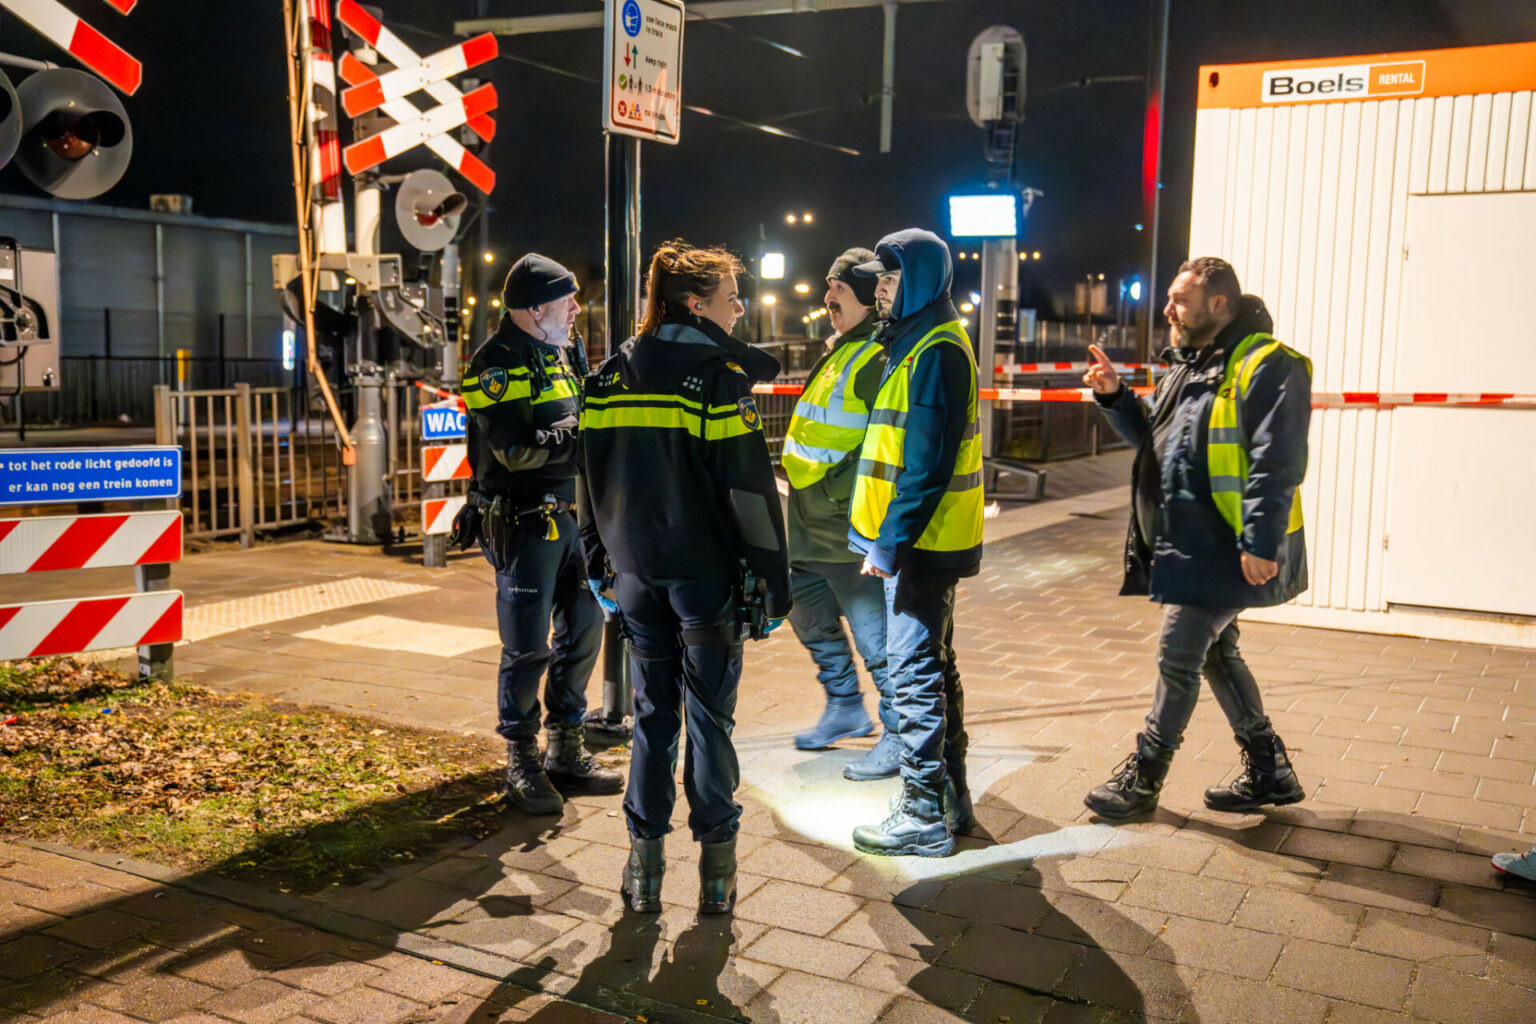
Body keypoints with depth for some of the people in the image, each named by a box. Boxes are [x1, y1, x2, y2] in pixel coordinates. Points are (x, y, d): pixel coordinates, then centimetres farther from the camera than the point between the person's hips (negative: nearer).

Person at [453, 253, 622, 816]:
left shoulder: (559, 354, 16)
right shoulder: (497, 363, -12)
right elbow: (515, 450, -22)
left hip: (571, 518, 9)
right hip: (524, 525, -9)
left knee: (583, 631, 12)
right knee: (528, 647, -2)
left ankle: (566, 752, 26)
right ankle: (523, 765, 12)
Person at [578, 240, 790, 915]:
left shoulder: (611, 374, 7)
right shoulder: (720, 375, -10)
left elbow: (593, 475, 11)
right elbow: (750, 487, -13)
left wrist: (598, 563, 19)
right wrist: (772, 579, -8)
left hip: (636, 571, 5)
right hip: (705, 573, -4)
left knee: (652, 715, 13)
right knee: (709, 718, 5)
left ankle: (645, 866, 17)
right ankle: (717, 871, 12)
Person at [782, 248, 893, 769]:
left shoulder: (882, 356, -16)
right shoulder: (838, 349, 16)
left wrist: (835, 489, -22)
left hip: (849, 530, -10)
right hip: (810, 525, 11)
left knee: (874, 634, -2)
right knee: (811, 618, 22)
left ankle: (900, 736, 12)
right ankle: (846, 710, 39)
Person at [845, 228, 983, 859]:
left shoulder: (935, 352, -16)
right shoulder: (916, 344, 17)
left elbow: (926, 462, -22)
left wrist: (889, 541, -21)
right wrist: (888, 537, 19)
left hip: (920, 544, -11)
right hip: (924, 543, 11)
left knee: (914, 670, -5)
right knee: (933, 666, 16)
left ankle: (924, 817, 4)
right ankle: (950, 798, 27)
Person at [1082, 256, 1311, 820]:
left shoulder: (1266, 366, -14)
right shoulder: (1190, 364, 15)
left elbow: (1276, 463, -20)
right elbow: (1152, 435, 24)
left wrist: (1261, 542, -25)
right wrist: (1114, 396, 7)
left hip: (1225, 550, -10)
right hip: (1185, 544, 10)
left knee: (1178, 657, -2)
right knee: (1215, 653, 17)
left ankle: (1143, 777, 12)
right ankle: (1268, 772, 30)